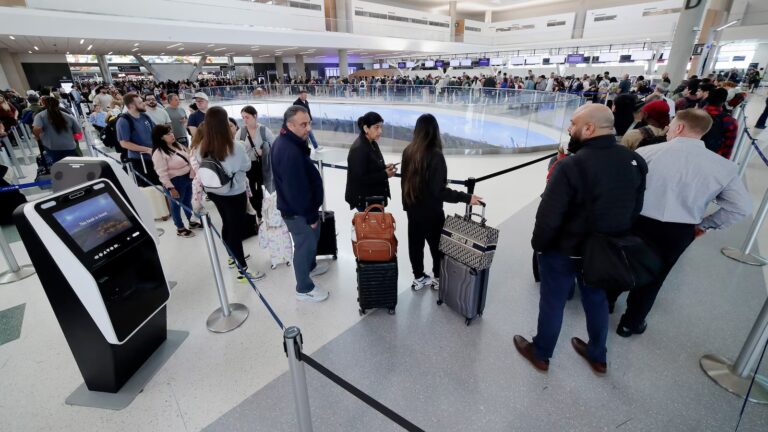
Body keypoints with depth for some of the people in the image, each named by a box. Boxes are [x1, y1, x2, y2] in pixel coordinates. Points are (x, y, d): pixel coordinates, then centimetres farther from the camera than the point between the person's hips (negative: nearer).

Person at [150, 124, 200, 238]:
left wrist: (192, 173, 15)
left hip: (187, 178, 8)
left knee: (188, 201, 21)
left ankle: (191, 221, 39)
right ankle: (180, 228, 21)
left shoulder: (177, 145, 7)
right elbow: (162, 173, -21)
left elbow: (188, 159, 17)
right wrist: (171, 188, -22)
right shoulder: (158, 153, -19)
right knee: (177, 204, 7)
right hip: (175, 182, -8)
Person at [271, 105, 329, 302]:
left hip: (296, 206, 10)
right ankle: (304, 288, 26)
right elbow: (297, 190, -30)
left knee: (312, 238, 28)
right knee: (305, 245, 7)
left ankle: (311, 266, 52)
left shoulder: (286, 141, 3)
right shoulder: (290, 151, -32)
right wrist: (310, 215, -19)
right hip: (298, 211, -10)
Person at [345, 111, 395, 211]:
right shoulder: (358, 149, -22)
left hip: (374, 196, 9)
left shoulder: (372, 143, 6)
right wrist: (385, 175, -22)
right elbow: (360, 178, -24)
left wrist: (384, 167, -2)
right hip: (363, 199, -9)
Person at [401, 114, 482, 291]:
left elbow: (405, 180, 6)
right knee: (437, 244, 14)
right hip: (431, 210, -5)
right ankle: (438, 278, 30)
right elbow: (438, 191, -24)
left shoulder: (408, 151, -4)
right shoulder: (435, 155, -22)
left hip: (413, 208, 6)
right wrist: (466, 198, -20)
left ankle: (419, 278, 31)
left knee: (415, 243, 16)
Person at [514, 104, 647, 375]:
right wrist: (614, 236, 17)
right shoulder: (633, 161, -6)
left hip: (563, 251, -6)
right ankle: (598, 356, 47)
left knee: (553, 302, 13)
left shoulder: (571, 165, -28)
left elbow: (549, 216, -25)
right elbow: (635, 209, 5)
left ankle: (541, 353, 37)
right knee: (597, 299, 25)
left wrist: (539, 245, -8)